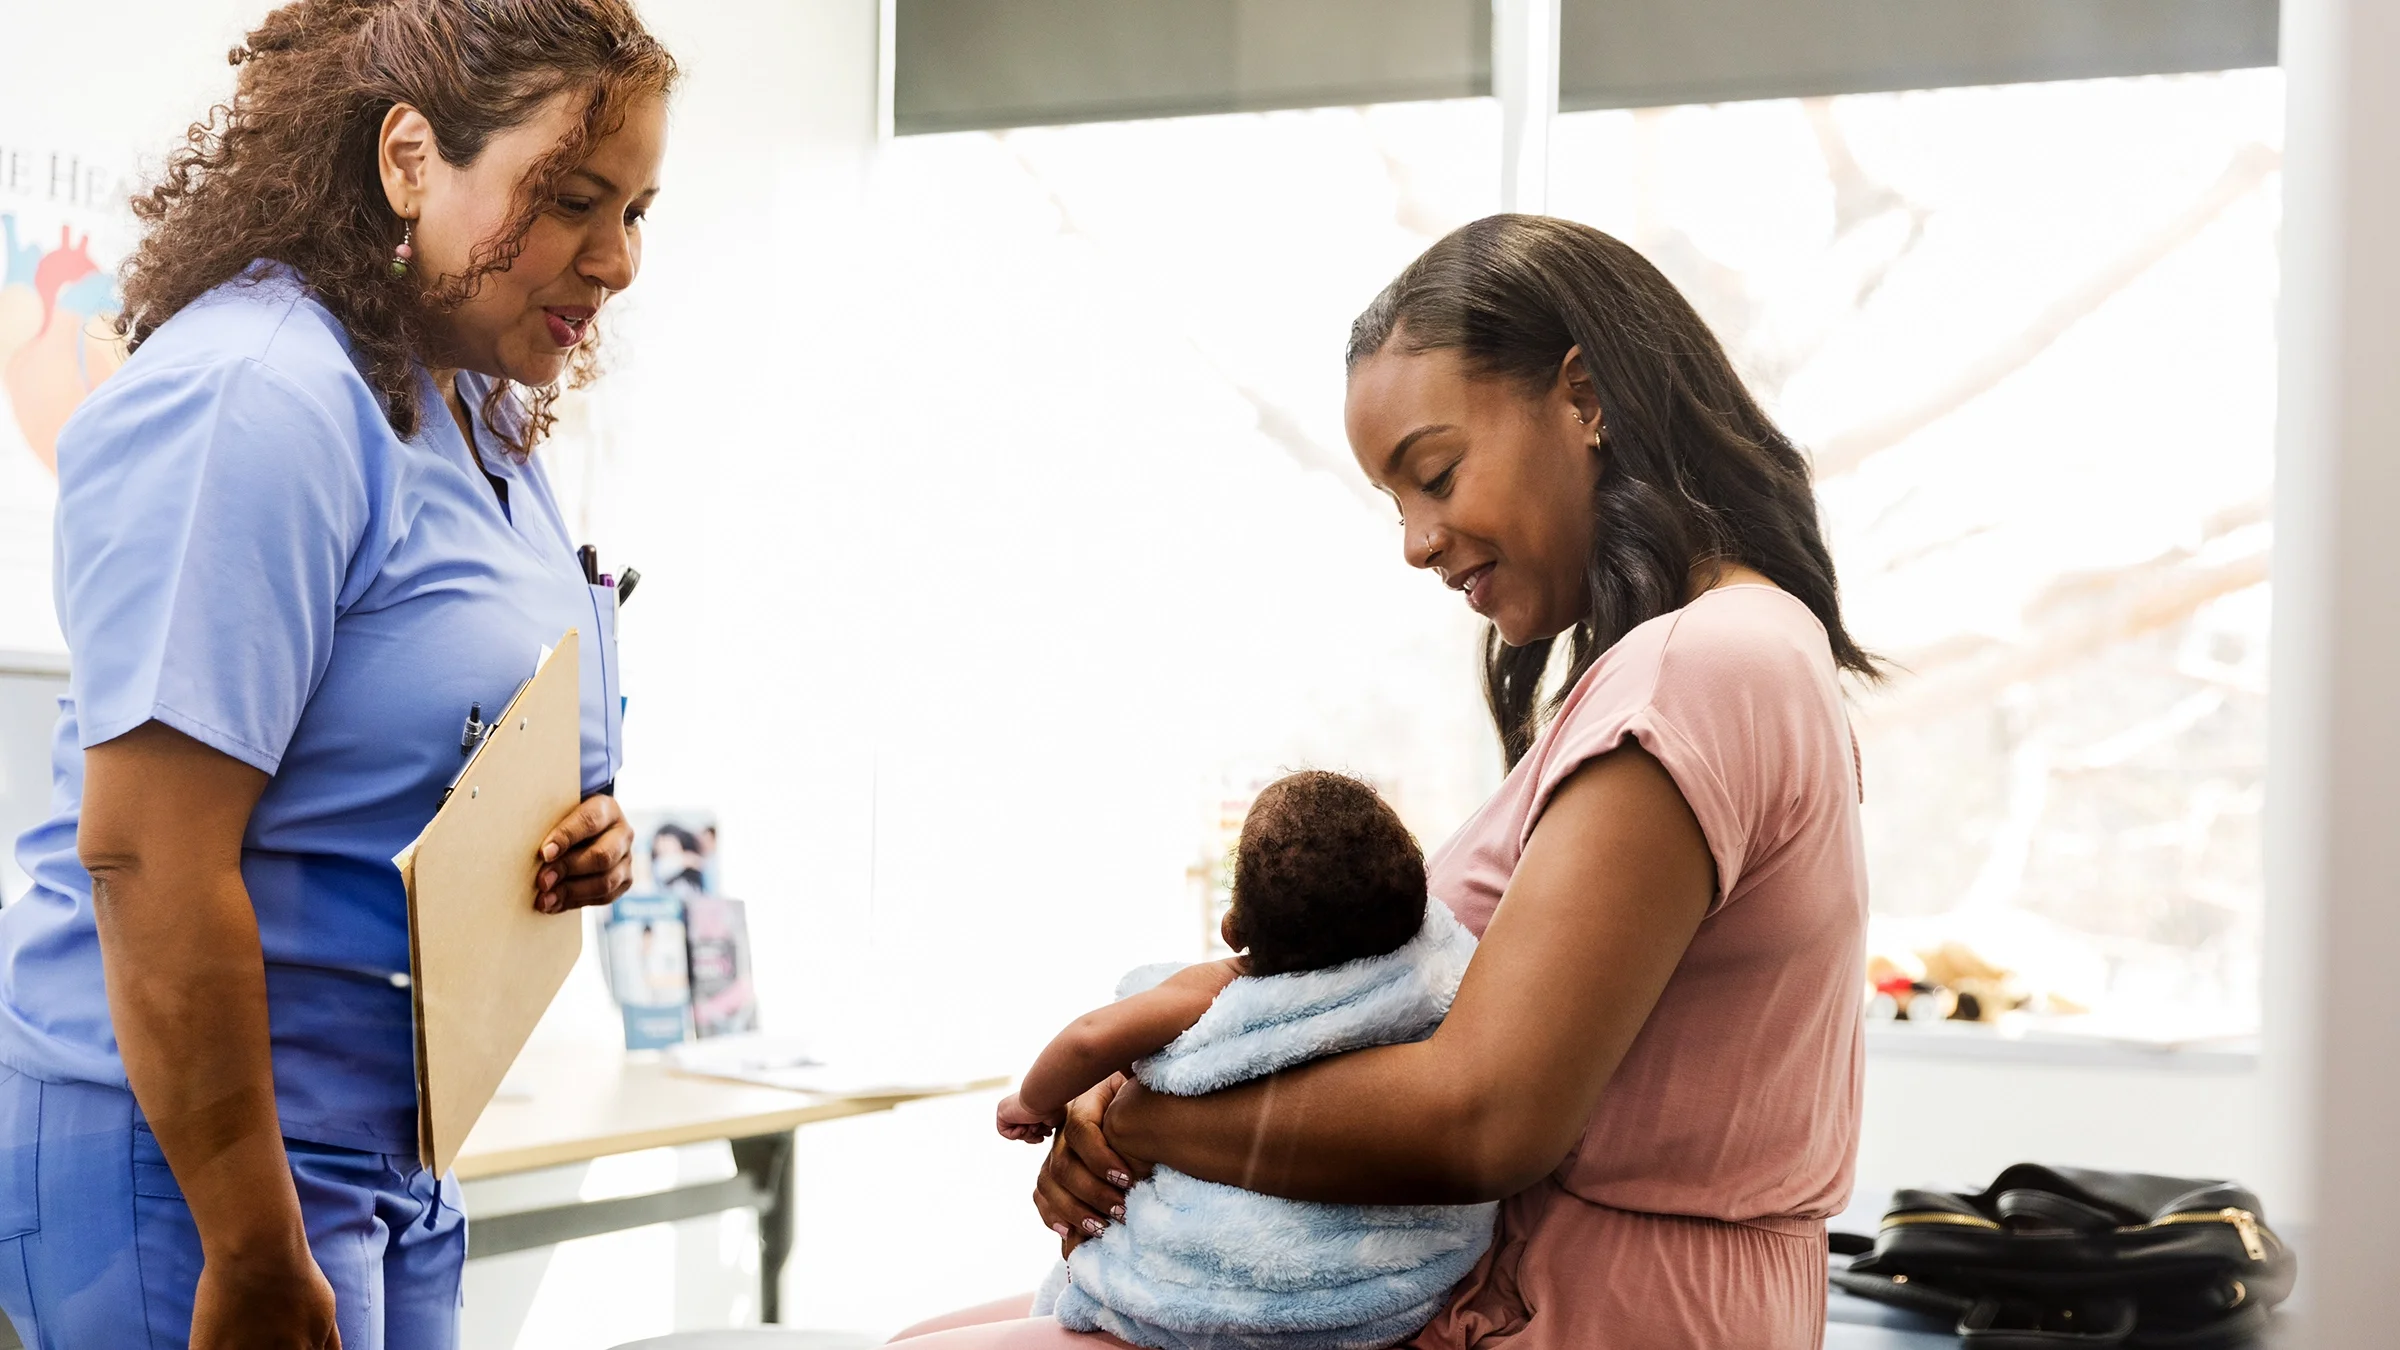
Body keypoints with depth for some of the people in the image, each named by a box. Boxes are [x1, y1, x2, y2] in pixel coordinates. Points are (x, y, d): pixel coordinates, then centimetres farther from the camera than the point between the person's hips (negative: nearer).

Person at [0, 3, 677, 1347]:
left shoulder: (482, 419, 11)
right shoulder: (255, 400, -18)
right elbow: (145, 858, -24)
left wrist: (579, 847, 0)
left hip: (394, 1132, 9)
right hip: (183, 1144, -9)